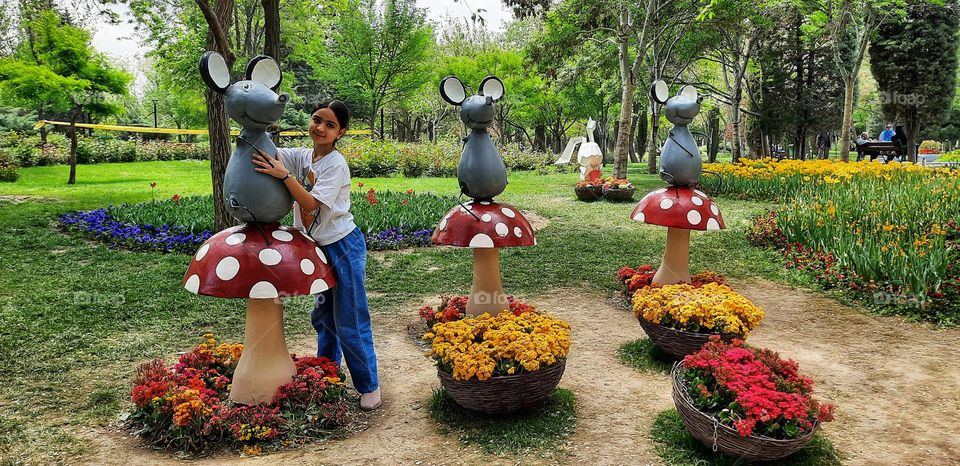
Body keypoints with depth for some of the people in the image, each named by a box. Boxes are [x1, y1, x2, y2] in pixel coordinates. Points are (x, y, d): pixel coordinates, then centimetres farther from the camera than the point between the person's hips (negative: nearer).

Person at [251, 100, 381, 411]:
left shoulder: (336, 165, -19)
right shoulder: (302, 156, 3)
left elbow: (311, 204, -26)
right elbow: (267, 151, -6)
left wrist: (284, 175, -35)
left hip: (343, 247, -8)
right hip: (317, 246, 8)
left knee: (349, 322, -2)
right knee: (322, 315, 21)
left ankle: (369, 386, 14)